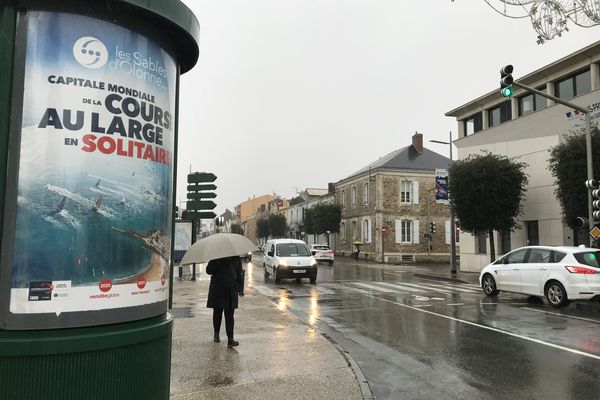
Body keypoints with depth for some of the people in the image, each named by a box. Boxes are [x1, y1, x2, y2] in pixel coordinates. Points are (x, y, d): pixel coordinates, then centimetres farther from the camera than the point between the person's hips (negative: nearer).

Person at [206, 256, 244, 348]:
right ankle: (216, 333, 35)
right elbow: (208, 270, -5)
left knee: (229, 315, -6)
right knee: (217, 313, 14)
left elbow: (239, 274, 10)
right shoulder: (216, 258, -2)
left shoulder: (235, 259, 4)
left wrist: (240, 288, 5)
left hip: (231, 291, 0)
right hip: (217, 291, 0)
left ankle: (230, 339, -7)